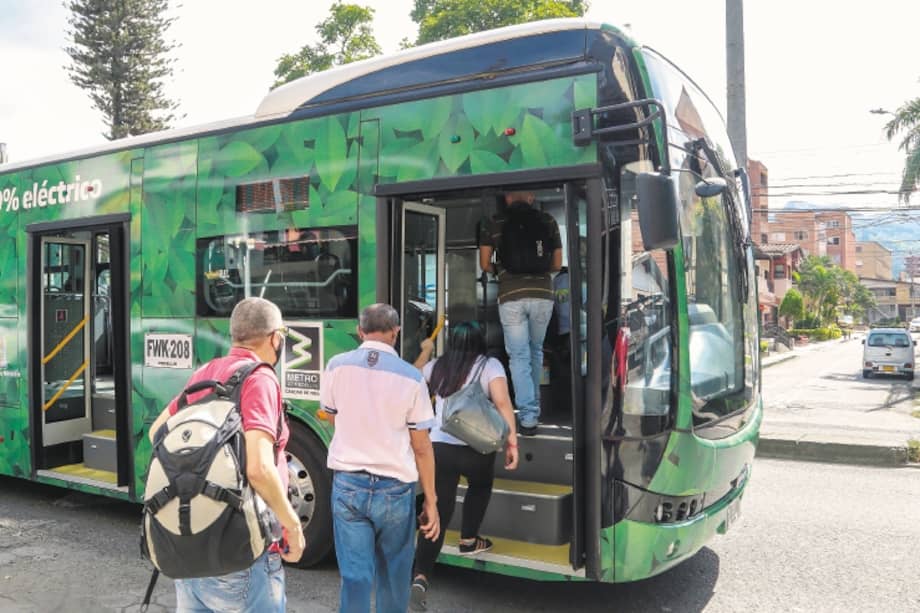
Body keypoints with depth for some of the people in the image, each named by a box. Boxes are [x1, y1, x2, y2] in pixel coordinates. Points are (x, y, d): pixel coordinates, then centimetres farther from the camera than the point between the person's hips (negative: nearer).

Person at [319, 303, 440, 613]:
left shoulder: (337, 366, -3)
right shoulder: (411, 377, -9)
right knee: (393, 574, 18)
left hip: (348, 484, 1)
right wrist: (431, 501, 3)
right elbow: (421, 447, -6)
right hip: (395, 488, -1)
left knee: (354, 574, 7)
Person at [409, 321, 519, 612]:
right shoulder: (490, 365, 0)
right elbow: (503, 403, -14)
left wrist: (425, 351, 48)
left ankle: (420, 577, -4)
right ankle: (468, 541, 40)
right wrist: (512, 440, -15)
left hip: (439, 446, 3)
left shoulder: (437, 367, 13)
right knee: (480, 487, 31)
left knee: (437, 513, 7)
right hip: (475, 448, -3)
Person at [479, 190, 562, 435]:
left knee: (518, 356, 2)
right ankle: (534, 407, 32)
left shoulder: (493, 224, 5)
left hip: (510, 296, -2)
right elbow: (557, 264, 11)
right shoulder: (547, 221, 8)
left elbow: (485, 264, 6)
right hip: (542, 294, 2)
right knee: (536, 351, 19)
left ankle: (528, 416, -4)